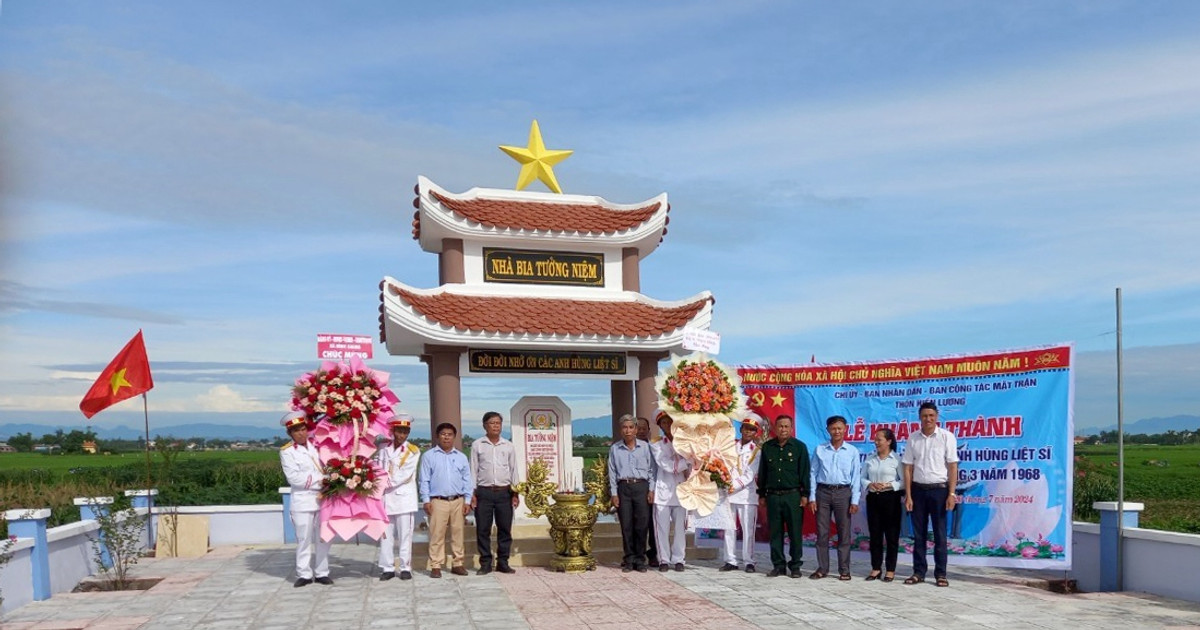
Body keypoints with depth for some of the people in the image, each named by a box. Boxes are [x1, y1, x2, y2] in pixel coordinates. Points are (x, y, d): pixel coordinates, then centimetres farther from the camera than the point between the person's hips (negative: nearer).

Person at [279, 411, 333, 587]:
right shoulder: (287, 451, -2)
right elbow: (294, 477, -10)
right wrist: (319, 481, -12)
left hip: (323, 498, 3)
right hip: (303, 501, -3)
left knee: (323, 538, 7)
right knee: (304, 539, 1)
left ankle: (322, 572, 15)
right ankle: (304, 574, 11)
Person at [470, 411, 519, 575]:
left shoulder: (508, 446, 8)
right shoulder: (477, 445, 4)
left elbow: (513, 470, 11)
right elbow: (473, 470, 4)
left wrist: (515, 493, 5)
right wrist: (472, 493, -2)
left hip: (504, 492, 2)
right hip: (484, 492, -1)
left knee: (505, 529, 4)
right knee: (483, 529, 1)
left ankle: (503, 562, 13)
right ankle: (485, 563, 10)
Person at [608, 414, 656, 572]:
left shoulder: (645, 447, 7)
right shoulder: (614, 449, 10)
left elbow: (651, 469, 8)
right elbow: (612, 472, 10)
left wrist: (651, 490, 0)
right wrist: (614, 493, 4)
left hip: (641, 486, -1)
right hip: (623, 487, 1)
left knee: (642, 524, -3)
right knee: (626, 525, 1)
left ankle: (640, 559, 6)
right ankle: (629, 560, 8)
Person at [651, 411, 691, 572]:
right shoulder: (656, 445, 5)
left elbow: (689, 466, 11)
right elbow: (667, 466, -7)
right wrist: (684, 463, -3)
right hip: (663, 491, -2)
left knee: (680, 527, 1)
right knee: (662, 527, -2)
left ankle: (678, 559, 10)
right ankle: (664, 560, 6)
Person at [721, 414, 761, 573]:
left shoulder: (756, 451, 2)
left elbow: (750, 474, -7)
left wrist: (736, 485, -17)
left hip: (747, 494, -3)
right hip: (729, 493, 3)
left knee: (748, 530, -3)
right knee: (729, 528, 5)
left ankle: (749, 562, 4)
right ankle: (731, 561, 11)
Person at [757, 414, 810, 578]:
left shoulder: (799, 447, 2)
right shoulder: (767, 447, 10)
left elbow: (804, 472, 1)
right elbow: (762, 472, 14)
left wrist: (805, 495, -4)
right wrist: (761, 494, 12)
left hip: (793, 495, -3)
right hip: (772, 496, 3)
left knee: (795, 532, 0)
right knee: (775, 532, 5)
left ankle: (795, 566, 9)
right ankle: (778, 565, 13)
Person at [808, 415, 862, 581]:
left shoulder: (852, 451, 4)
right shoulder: (819, 450, 6)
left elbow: (856, 477, 3)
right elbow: (813, 474, 6)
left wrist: (855, 500, -4)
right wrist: (812, 497, 0)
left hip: (843, 492, -1)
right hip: (823, 492, 1)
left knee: (844, 533, 2)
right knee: (822, 532, 3)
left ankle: (844, 570, 9)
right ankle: (822, 568, 11)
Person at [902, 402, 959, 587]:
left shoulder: (946, 437, -3)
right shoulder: (913, 438, 5)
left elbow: (953, 466, -4)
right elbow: (908, 468, 5)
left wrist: (951, 494, -9)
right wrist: (908, 495, 0)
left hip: (939, 489, -2)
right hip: (918, 489, 3)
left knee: (940, 533, 3)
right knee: (919, 533, 7)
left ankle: (940, 573, 10)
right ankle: (919, 572, 15)